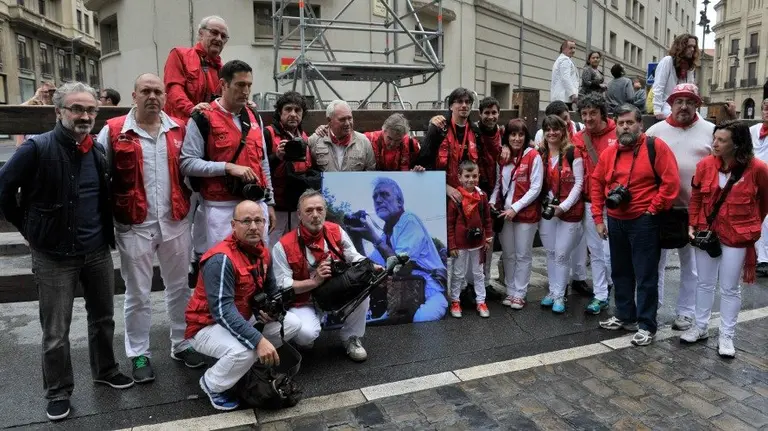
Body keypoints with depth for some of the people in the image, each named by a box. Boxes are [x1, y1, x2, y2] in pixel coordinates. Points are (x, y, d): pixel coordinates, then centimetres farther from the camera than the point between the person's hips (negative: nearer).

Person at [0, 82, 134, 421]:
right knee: (55, 332, 7)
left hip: (98, 251, 5)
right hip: (54, 255, -5)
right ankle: (58, 392, 25)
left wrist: (104, 230, 13)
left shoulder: (99, 152, 4)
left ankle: (105, 371, 38)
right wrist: (30, 228, -1)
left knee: (103, 317, 18)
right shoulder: (36, 148, -14)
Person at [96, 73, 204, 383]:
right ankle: (138, 354, 25)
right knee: (137, 294, 9)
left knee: (179, 287, 14)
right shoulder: (113, 131, -4)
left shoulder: (179, 129, 5)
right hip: (134, 226, -3)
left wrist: (187, 205, 0)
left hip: (176, 222, 3)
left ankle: (182, 344, 31)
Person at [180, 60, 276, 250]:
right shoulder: (203, 120, -7)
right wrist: (228, 167, -20)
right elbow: (187, 163, -11)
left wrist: (269, 202, 15)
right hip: (222, 208, -5)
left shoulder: (253, 117, 12)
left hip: (256, 204, 6)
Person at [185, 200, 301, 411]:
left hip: (243, 317, 8)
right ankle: (212, 385, -4)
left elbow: (271, 289, 11)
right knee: (244, 352, -35)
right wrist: (259, 340, -42)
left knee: (292, 323, -2)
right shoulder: (221, 259, -29)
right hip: (207, 326, -8)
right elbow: (222, 311, -36)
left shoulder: (262, 251, -3)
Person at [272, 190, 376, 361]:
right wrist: (315, 281, -30)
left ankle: (351, 338, 0)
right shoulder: (284, 246, -20)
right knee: (307, 333, -33)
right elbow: (282, 285, -20)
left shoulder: (336, 231, -8)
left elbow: (354, 257, -4)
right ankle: (304, 338, 10)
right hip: (303, 302, -4)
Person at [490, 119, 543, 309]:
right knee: (508, 254, 13)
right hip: (504, 212, 5)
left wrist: (515, 208, -15)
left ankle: (519, 294, 19)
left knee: (523, 255, 7)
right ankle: (510, 291, 26)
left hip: (526, 213, -5)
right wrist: (492, 202, -5)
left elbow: (535, 188, -11)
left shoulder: (533, 156, -9)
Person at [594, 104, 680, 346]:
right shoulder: (609, 153, 7)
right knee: (620, 272, 16)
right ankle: (625, 316, 31)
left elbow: (671, 181, -12)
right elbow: (596, 183, 13)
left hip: (643, 221, -6)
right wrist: (598, 217, 9)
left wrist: (653, 209, -11)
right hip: (616, 222, 6)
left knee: (645, 276, 0)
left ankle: (646, 325, 11)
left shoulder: (655, 147, -9)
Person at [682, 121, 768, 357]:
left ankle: (726, 336, 21)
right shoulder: (705, 164, -5)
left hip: (737, 236, -3)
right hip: (706, 232, 3)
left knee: (730, 287, 7)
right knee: (704, 283, 15)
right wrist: (692, 225, 0)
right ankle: (700, 327, 30)